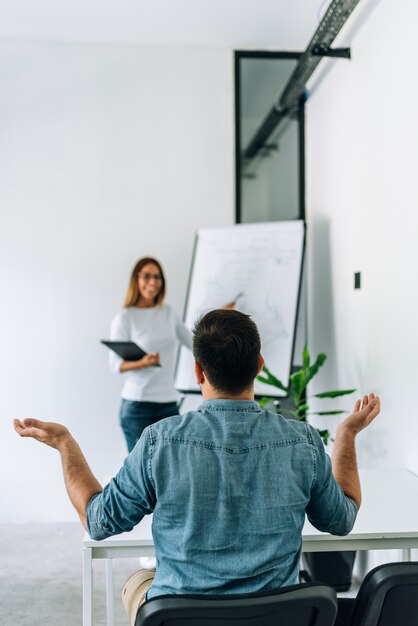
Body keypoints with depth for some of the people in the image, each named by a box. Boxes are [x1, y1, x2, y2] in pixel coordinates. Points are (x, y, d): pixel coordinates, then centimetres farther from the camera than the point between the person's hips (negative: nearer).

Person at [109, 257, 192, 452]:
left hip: (169, 403, 5)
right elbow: (115, 364, -8)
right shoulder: (125, 317, -4)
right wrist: (142, 363, -25)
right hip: (137, 405, -4)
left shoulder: (168, 313, 10)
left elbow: (194, 342, 21)